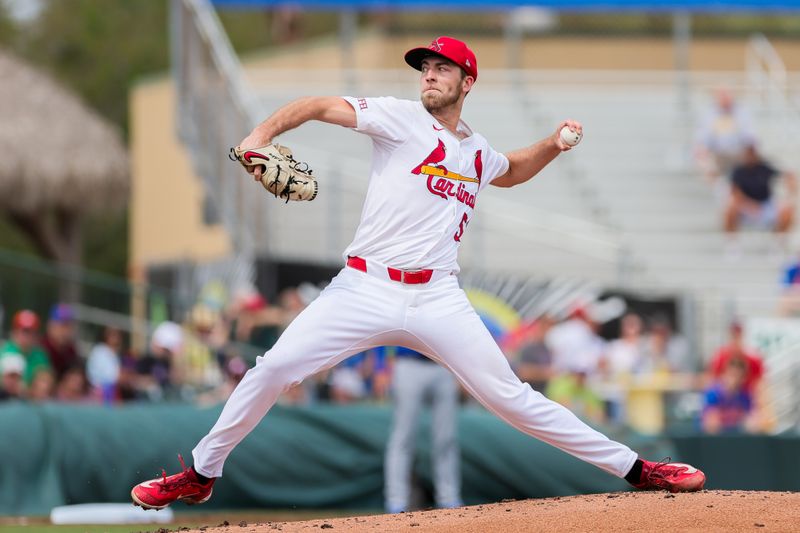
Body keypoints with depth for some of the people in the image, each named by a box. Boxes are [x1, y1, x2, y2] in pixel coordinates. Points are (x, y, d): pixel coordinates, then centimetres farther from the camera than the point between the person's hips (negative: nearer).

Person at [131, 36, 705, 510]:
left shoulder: (479, 152, 16)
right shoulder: (402, 119, 2)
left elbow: (511, 171, 41)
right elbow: (319, 105, -6)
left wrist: (554, 144, 21)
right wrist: (261, 135, -23)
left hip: (438, 300, 2)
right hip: (365, 291, -2)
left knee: (508, 396, -5)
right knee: (273, 369, -12)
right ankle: (201, 474, 4)